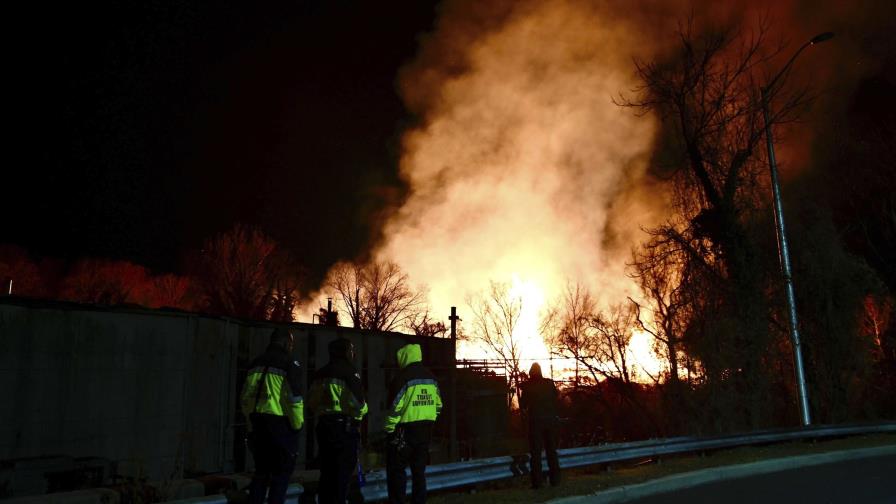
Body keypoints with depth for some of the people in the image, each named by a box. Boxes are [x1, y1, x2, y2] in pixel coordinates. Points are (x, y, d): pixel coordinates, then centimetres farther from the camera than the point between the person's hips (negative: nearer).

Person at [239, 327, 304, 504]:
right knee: (281, 474, 4)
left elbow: (245, 398, 15)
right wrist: (297, 424, -3)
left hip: (258, 425, 6)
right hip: (281, 424, -6)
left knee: (261, 471, 17)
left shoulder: (256, 364, 12)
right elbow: (294, 398, -15)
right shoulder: (288, 364, -8)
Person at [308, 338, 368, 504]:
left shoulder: (321, 373, 13)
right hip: (344, 425, -7)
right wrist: (362, 411, 4)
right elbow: (357, 400, -15)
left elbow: (311, 402, 14)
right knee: (343, 470, -1)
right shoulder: (348, 370, -8)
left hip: (324, 425, 7)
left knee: (327, 470, 14)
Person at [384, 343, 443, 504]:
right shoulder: (431, 378, 8)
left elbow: (395, 408, -15)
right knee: (419, 469, 13)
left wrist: (389, 429, -7)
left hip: (405, 430, -7)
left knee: (396, 469, 2)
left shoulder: (403, 378, -13)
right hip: (425, 430, 7)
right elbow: (438, 405, 13)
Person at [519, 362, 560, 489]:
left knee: (536, 452, 2)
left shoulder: (527, 385, -7)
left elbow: (522, 405, 0)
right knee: (552, 450, 13)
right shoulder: (550, 383, 1)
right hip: (550, 420, 3)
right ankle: (555, 479, 14)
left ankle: (537, 482, 0)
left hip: (536, 421, -3)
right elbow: (556, 401, 9)